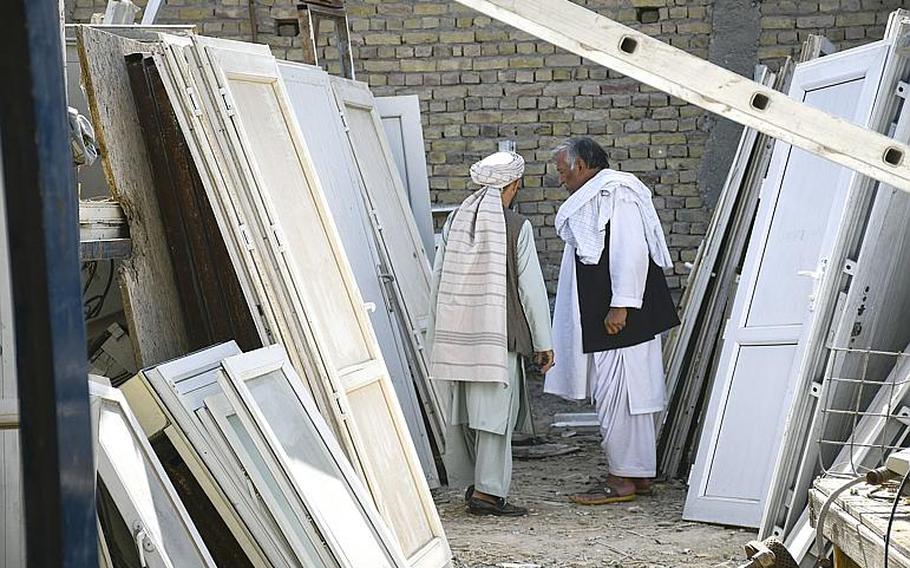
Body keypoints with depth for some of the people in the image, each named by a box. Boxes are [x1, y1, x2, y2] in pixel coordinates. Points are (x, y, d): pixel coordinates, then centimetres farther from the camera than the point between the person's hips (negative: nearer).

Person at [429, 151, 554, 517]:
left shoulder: (454, 221, 6)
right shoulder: (516, 227, -8)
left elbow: (438, 280, 9)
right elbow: (531, 288, -7)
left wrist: (440, 334, 18)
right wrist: (543, 343, 0)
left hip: (457, 333, 5)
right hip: (499, 335, -5)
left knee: (465, 411, 14)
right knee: (496, 410, 0)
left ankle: (474, 484, 22)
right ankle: (487, 491, -2)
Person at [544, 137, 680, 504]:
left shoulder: (616, 194, -13)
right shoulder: (594, 197, 18)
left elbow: (631, 253, -21)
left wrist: (620, 306, -23)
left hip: (621, 318, -10)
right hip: (599, 316, 10)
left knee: (617, 393, -7)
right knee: (629, 392, 13)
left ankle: (624, 478, -2)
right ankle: (639, 473, 19)